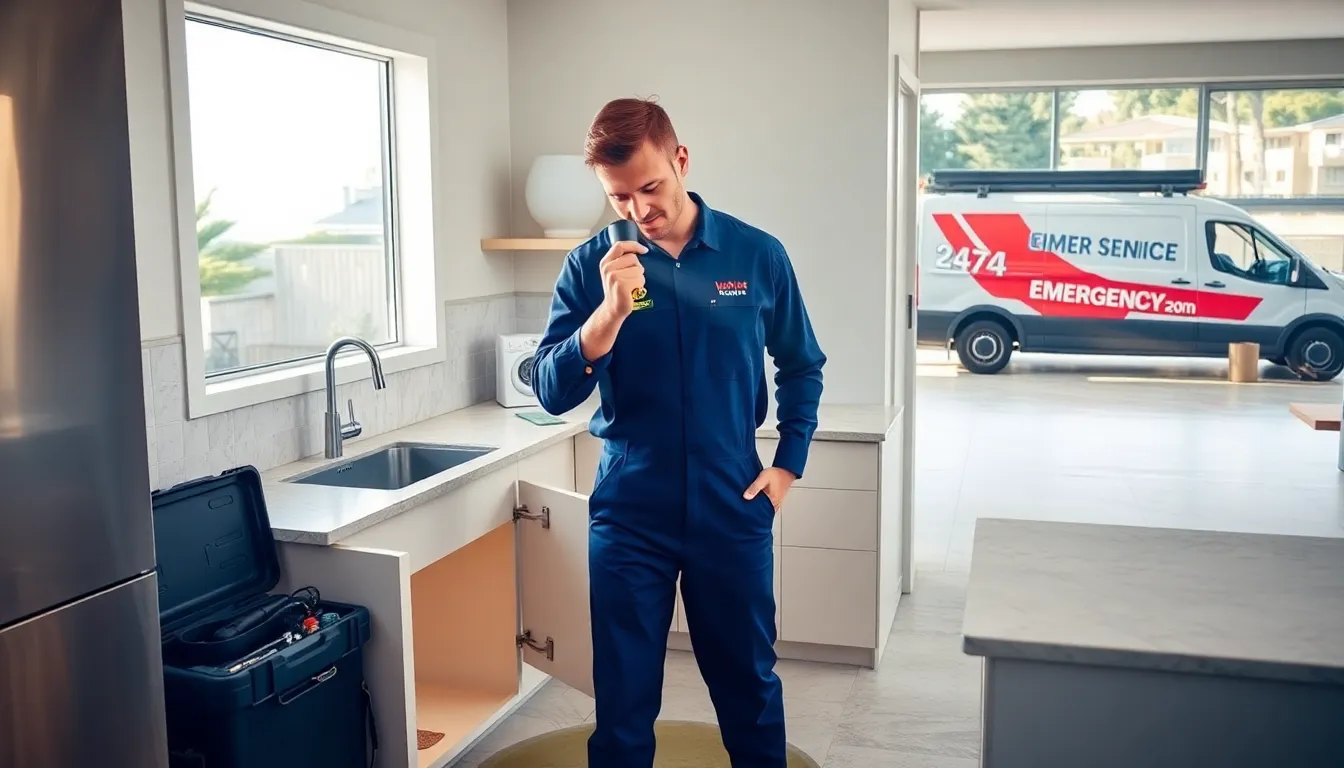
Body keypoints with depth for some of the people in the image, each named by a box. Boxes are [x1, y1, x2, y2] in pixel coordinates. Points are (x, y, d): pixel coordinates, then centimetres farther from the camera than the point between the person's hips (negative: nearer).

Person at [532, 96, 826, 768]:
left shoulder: (758, 255, -3)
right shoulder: (591, 265, -5)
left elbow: (801, 367, 10)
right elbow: (552, 394, -12)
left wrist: (788, 466, 4)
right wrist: (612, 310, -25)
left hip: (733, 511, 1)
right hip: (629, 516, 0)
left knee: (749, 686, 16)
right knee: (623, 700, 10)